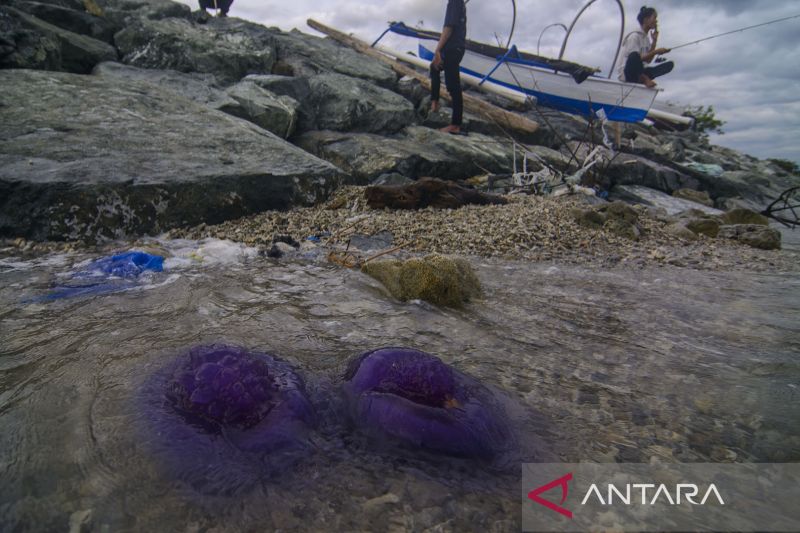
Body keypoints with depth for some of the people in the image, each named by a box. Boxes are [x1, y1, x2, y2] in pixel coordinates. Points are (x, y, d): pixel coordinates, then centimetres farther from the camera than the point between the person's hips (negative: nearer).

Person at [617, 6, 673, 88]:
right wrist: (656, 52, -22)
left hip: (639, 74, 9)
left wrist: (654, 40, 5)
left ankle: (644, 79, -19)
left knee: (670, 64, -2)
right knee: (634, 55, -39)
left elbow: (648, 61, 8)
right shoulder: (635, 36, -9)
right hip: (626, 74, -8)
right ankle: (644, 79, -21)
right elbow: (636, 58, -18)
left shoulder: (647, 38, 15)